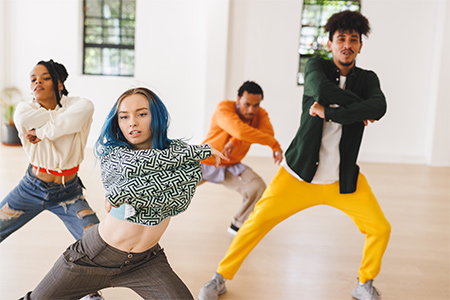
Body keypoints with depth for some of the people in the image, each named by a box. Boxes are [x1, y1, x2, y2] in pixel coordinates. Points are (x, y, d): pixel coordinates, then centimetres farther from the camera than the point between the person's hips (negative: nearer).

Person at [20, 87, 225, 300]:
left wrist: (122, 194, -29)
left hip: (145, 262, 0)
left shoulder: (181, 152, -9)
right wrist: (201, 150, -22)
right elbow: (139, 164, -30)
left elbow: (182, 196, -27)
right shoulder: (110, 153, -10)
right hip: (96, 254, 0)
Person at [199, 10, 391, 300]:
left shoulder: (367, 79, 2)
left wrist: (329, 112, -25)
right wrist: (358, 106, -16)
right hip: (299, 173, -2)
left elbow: (379, 108, -20)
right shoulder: (316, 65, -2)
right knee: (257, 223, -4)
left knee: (380, 229, 0)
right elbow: (320, 88, -26)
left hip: (343, 178, 3)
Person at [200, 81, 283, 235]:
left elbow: (267, 132, -32)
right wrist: (275, 145, -40)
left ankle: (236, 226, 5)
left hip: (231, 166, 3)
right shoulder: (224, 108, -25)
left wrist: (236, 141, -42)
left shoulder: (260, 114, -10)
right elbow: (240, 130, -43)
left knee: (258, 188, -19)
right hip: (204, 162, -3)